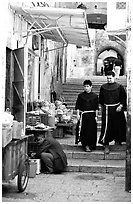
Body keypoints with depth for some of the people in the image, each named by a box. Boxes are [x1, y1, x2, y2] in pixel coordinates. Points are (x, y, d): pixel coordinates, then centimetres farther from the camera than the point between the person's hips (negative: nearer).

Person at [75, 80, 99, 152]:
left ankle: (90, 145, 6)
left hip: (92, 115, 0)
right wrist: (78, 114, -3)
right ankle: (85, 145, 3)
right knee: (83, 131, -3)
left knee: (91, 131, -2)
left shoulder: (95, 96, 5)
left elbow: (96, 108, 6)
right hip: (83, 115, 0)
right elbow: (78, 106, 6)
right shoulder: (80, 95, 6)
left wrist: (96, 116, 2)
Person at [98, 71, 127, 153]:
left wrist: (121, 106, -13)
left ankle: (118, 141, 28)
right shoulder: (103, 87, 7)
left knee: (118, 127, 7)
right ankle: (106, 145, -5)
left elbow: (124, 98, -1)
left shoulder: (119, 87, 1)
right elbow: (101, 99, 17)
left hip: (117, 109, 0)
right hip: (107, 109, 0)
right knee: (106, 127, -7)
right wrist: (103, 107, 13)